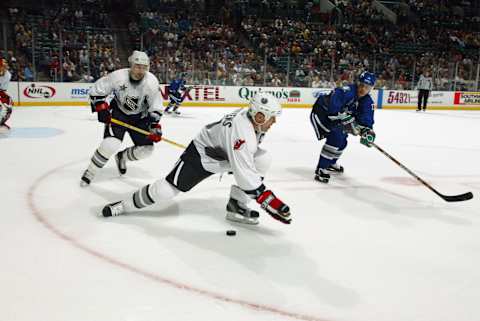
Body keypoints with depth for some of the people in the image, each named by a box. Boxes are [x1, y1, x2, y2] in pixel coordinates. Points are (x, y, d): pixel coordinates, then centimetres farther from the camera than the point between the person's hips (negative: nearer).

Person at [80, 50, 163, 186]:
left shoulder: (151, 81, -19)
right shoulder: (118, 76, -24)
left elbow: (156, 106, -11)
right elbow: (97, 89, -12)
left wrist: (155, 124, -20)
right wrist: (101, 108, -19)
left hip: (139, 117, 3)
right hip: (118, 113, -3)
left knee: (147, 148, -3)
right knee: (110, 144, -23)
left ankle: (122, 157, 27)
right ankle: (90, 172, -1)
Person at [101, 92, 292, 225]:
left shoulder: (252, 116, -10)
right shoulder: (242, 132, -36)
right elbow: (244, 174, -38)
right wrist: (268, 200, -36)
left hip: (224, 154, 9)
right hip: (200, 155, -8)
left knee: (263, 160, -10)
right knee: (168, 189, -13)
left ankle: (237, 206, 0)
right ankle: (125, 205, 13)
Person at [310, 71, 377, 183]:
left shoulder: (367, 101, -7)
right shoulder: (348, 91, -31)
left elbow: (367, 120, -13)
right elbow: (333, 105, -45)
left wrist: (368, 131, -33)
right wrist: (346, 118, -45)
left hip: (334, 118, 9)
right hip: (320, 113, -9)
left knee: (342, 142, 19)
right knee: (335, 137, -25)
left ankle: (331, 163, 47)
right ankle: (321, 169, -19)